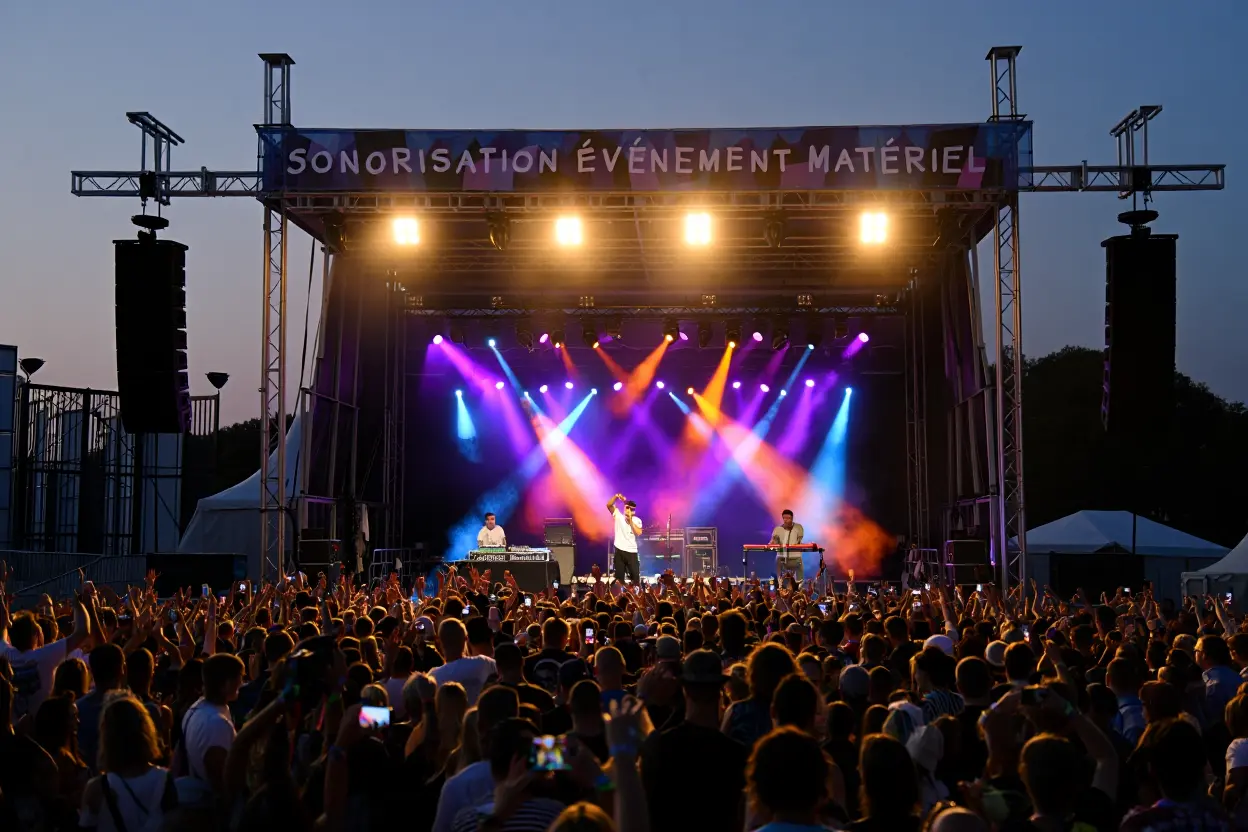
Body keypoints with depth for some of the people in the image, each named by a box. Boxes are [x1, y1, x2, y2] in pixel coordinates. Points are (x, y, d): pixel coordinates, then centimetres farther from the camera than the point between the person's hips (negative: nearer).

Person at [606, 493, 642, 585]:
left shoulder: (637, 520, 4)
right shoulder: (618, 516, 4)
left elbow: (638, 532, -13)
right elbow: (609, 505, -9)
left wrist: (630, 521, -13)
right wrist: (616, 497, -25)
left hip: (632, 551, 0)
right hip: (619, 550, 0)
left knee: (635, 576, 0)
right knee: (619, 576, 4)